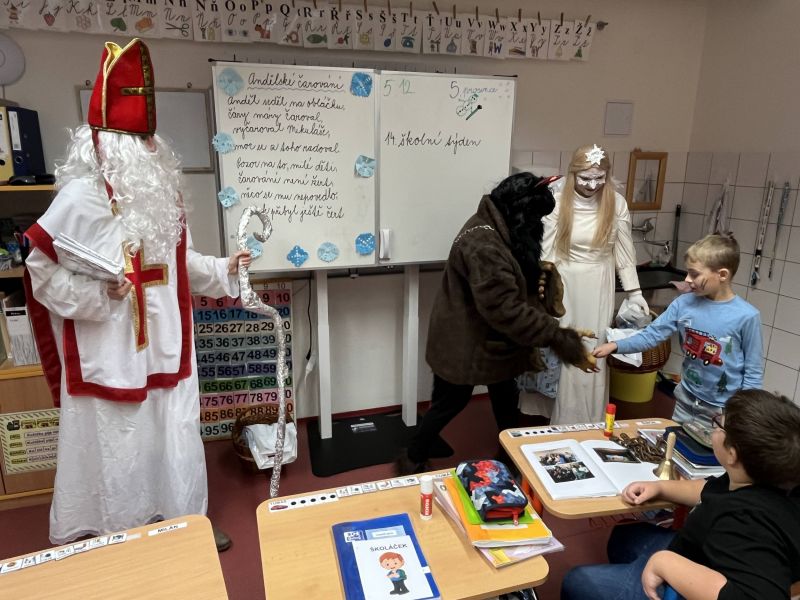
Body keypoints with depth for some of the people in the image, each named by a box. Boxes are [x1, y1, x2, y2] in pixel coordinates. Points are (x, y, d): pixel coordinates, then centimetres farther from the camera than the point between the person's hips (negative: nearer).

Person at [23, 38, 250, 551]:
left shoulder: (158, 195, 10)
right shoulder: (81, 197, -13)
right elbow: (42, 269, -10)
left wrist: (222, 269, 16)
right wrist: (98, 292, -22)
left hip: (163, 343, 7)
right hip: (111, 349, -7)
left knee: (175, 436, 15)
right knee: (119, 443, 7)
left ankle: (186, 523, 32)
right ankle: (115, 538, 28)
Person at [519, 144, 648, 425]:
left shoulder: (617, 203, -3)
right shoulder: (558, 202, -9)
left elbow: (624, 251, 5)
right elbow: (546, 251, -6)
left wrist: (634, 291, 5)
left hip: (598, 289, 1)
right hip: (563, 286, -1)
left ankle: (587, 426, 22)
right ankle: (558, 419, 27)